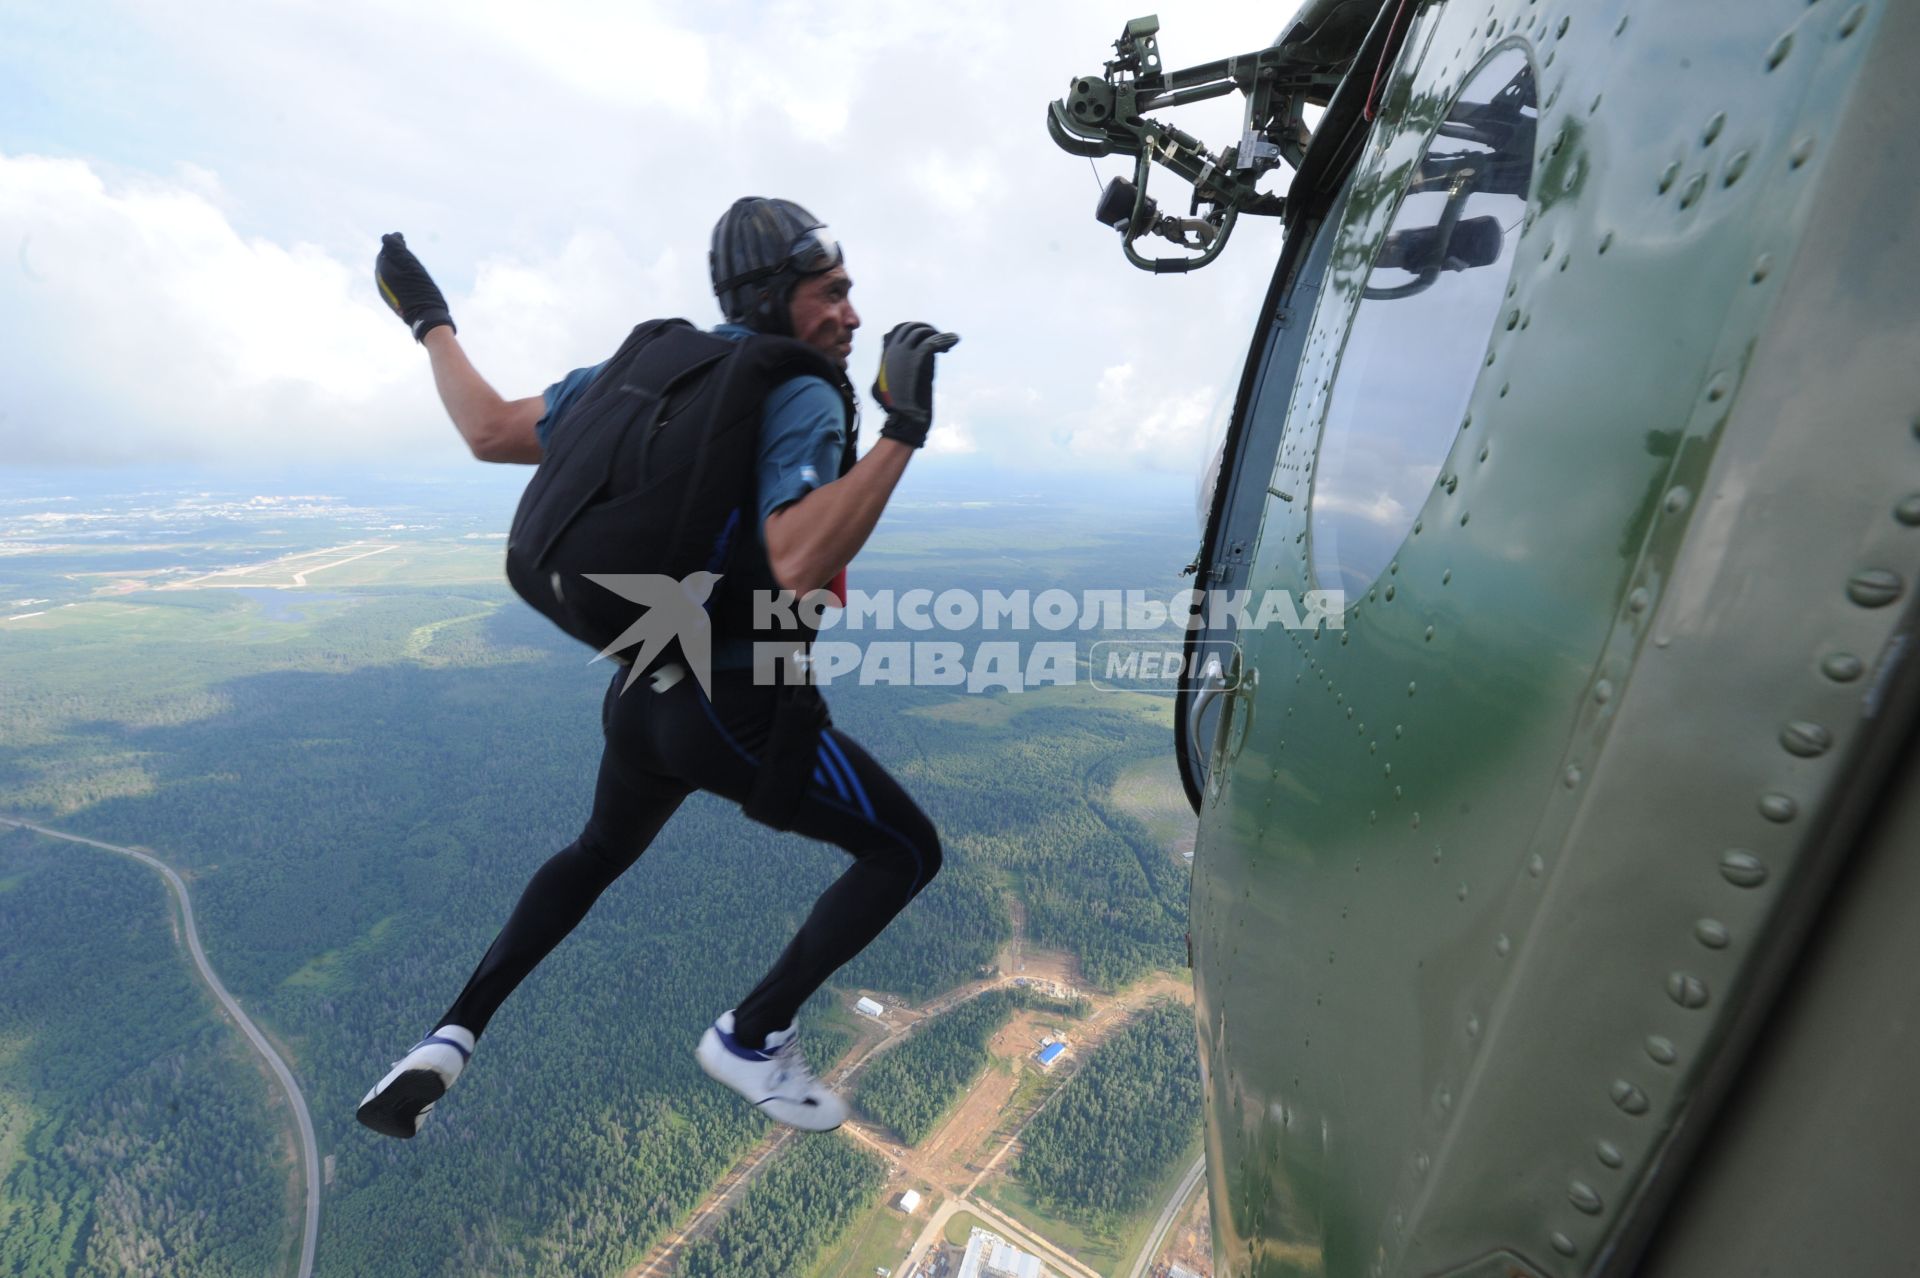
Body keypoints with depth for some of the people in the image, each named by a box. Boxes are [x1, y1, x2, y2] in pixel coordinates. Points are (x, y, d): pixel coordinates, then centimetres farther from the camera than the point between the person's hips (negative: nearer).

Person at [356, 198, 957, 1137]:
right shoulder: (802, 398, -15)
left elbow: (491, 432, 11)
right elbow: (798, 563, -33)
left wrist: (430, 323, 27)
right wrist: (902, 431, -31)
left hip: (640, 693, 8)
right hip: (740, 712, -7)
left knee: (599, 853, 37)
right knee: (908, 852, 11)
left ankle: (449, 1039, 34)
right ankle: (751, 1037, 20)